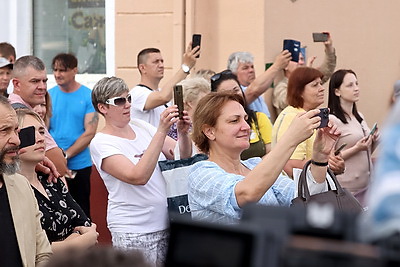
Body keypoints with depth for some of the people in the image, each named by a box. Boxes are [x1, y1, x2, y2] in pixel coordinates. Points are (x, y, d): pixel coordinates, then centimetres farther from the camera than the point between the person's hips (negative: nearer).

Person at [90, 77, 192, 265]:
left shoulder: (140, 126, 7)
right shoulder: (100, 143, -11)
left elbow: (182, 156, 5)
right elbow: (138, 177, -25)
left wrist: (183, 133, -16)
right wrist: (161, 131, -28)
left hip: (166, 224, 6)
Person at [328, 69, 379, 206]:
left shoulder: (359, 116, 11)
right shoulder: (331, 120, -12)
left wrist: (374, 141, 1)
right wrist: (356, 149, -20)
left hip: (365, 185, 7)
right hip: (346, 188, -7)